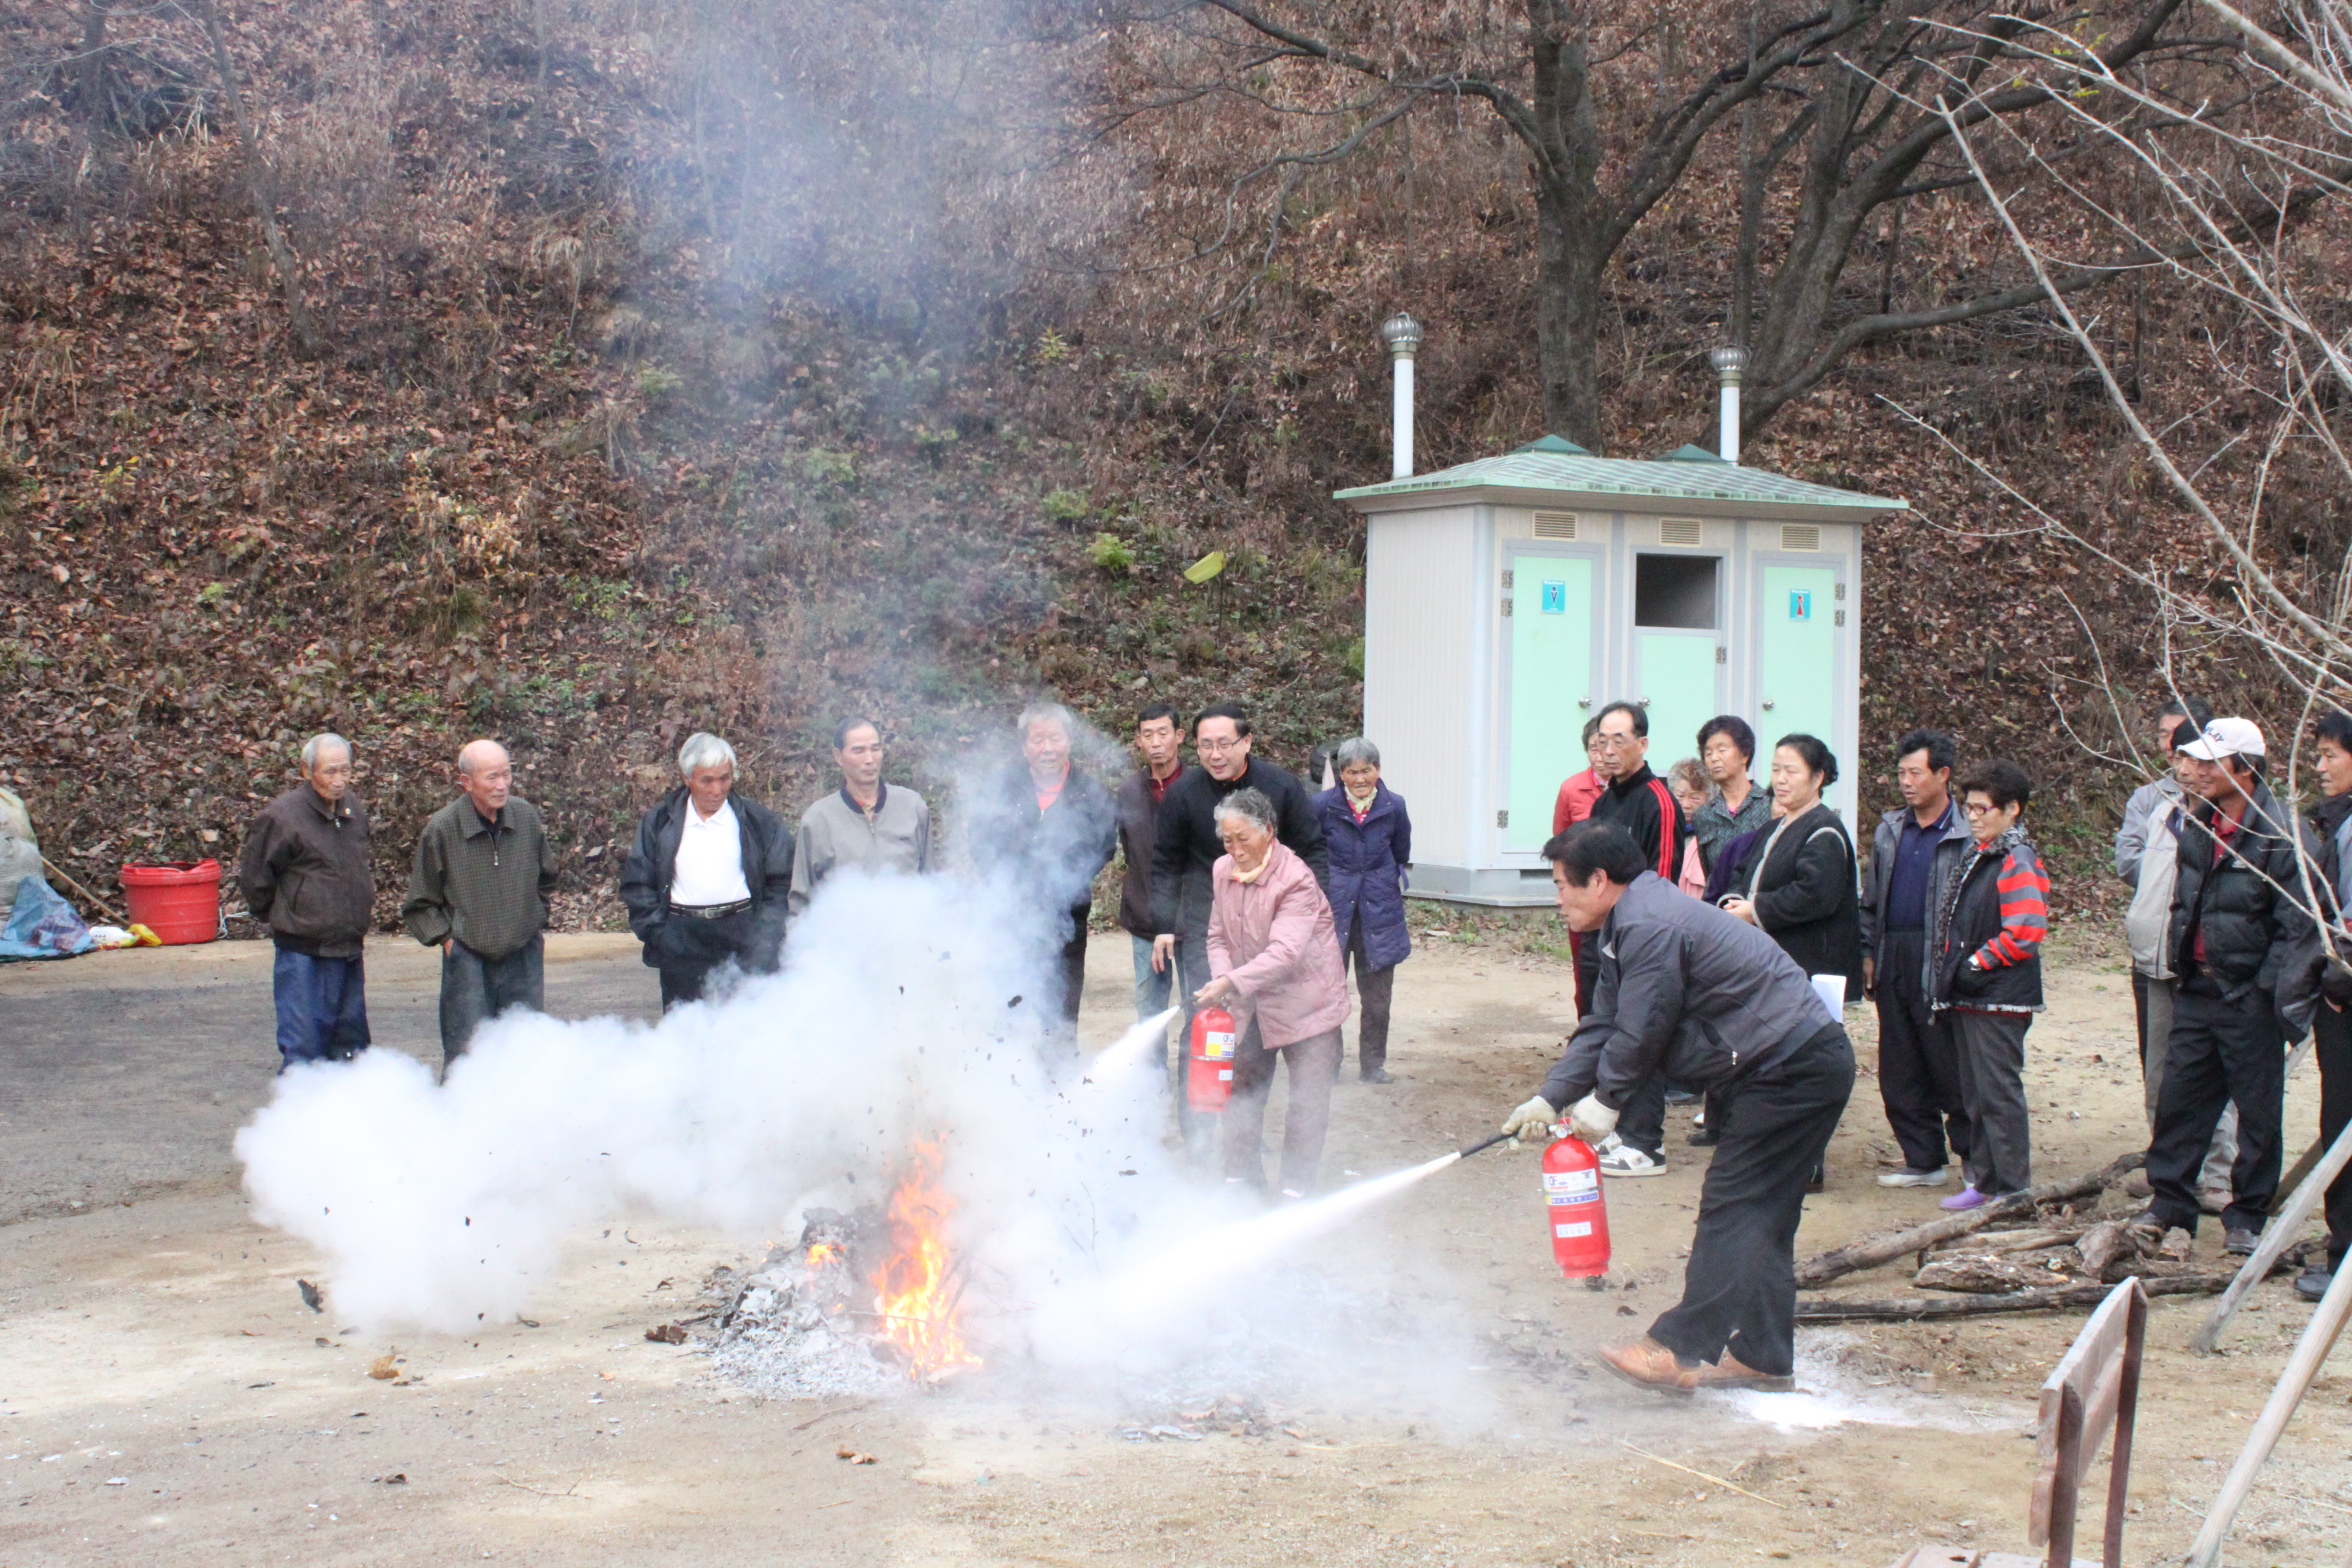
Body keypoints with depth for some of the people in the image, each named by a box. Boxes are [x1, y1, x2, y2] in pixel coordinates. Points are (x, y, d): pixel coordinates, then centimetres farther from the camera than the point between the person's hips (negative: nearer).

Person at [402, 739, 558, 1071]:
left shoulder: (526, 816, 0)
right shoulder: (441, 829, -10)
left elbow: (545, 879, 19)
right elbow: (420, 905, 3)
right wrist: (446, 939, -6)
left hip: (524, 956, 3)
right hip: (468, 959, -3)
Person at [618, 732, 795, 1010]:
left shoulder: (758, 821, 5)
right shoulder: (659, 821, 8)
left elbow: (781, 883, 6)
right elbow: (636, 883, 10)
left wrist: (765, 938, -5)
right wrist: (656, 932, -3)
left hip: (743, 937, -1)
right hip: (682, 943, 1)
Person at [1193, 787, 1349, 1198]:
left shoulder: (1296, 879, -22)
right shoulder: (1222, 870, -1)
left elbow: (1284, 952, -31)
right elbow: (1217, 936, 7)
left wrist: (1233, 981, -39)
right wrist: (1222, 976, -13)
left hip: (1305, 999, -5)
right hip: (1250, 1004, 6)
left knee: (1308, 1097, -2)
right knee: (1242, 1087, 10)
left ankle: (1296, 1187, 8)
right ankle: (1242, 1173, 24)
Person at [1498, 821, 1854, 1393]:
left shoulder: (1650, 927, -21)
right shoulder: (1626, 928, 15)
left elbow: (1640, 1033, -16)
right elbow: (1602, 1027, 16)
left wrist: (1605, 1100, 0)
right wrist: (1549, 1097, 7)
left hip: (1794, 1068, -11)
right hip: (1806, 1065, 11)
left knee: (1731, 1208, -10)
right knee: (1761, 1216, 13)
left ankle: (1681, 1348, -8)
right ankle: (1762, 1355, 18)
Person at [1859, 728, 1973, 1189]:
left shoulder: (1967, 835, -7)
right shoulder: (1889, 831, 14)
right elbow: (1870, 900, 20)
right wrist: (1868, 953, 13)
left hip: (1941, 967, -7)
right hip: (1893, 962, 7)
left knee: (1951, 1070, -1)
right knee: (1899, 1073, 9)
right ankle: (1924, 1160, 19)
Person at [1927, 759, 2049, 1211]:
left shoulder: (2018, 862, -13)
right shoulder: (1978, 857, 15)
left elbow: (2025, 932, -22)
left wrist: (1975, 965, -16)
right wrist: (1952, 978, 12)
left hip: (1999, 1002, -9)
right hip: (1969, 997, 9)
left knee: (1999, 1092, -6)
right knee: (1975, 1094, 14)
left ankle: (2013, 1191, 0)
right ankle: (1982, 1179, 22)